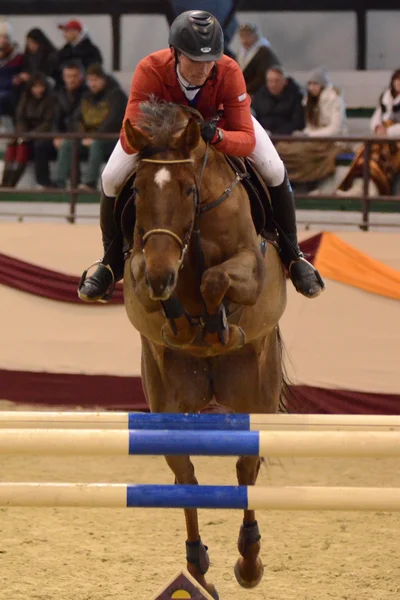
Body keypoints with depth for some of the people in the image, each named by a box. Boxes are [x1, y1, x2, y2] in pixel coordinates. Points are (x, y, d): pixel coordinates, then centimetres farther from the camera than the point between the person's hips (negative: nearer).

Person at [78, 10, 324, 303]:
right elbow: (129, 140, -42)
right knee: (112, 179, -14)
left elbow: (247, 138, -37)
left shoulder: (229, 72, -38)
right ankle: (112, 262, 12)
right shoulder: (150, 70, -41)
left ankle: (292, 255, 9)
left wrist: (217, 136, -58)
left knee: (274, 172, -15)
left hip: (220, 120, 0)